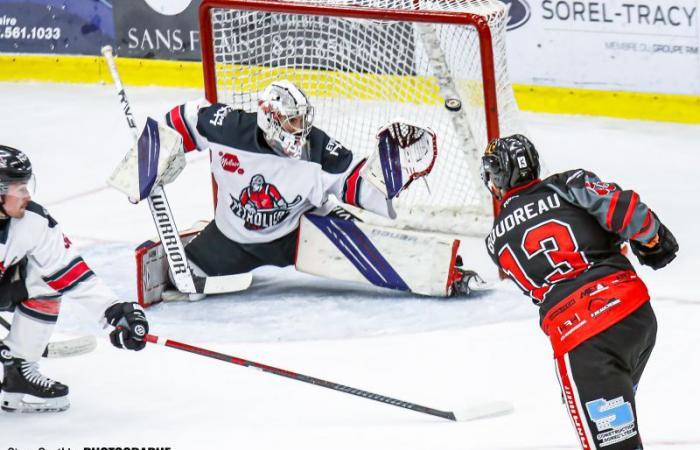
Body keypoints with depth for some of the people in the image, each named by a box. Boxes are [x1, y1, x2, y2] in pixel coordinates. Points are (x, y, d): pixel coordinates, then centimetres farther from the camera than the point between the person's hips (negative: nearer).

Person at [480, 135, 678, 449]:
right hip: (635, 307, 4)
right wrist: (653, 241, 14)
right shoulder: (567, 185, 8)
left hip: (576, 335, -4)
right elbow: (626, 210, -4)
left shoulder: (497, 242, 15)